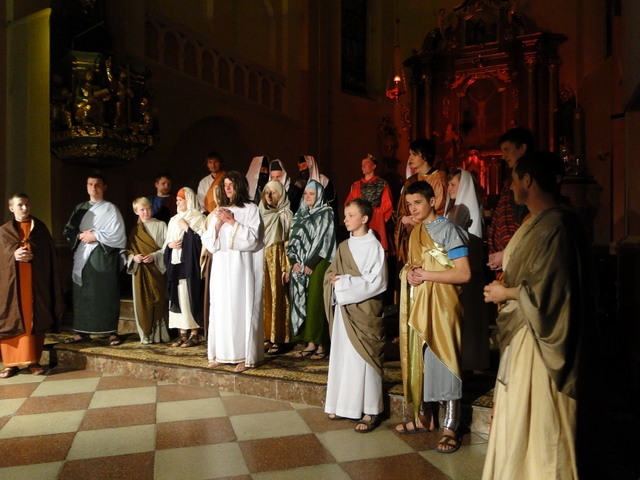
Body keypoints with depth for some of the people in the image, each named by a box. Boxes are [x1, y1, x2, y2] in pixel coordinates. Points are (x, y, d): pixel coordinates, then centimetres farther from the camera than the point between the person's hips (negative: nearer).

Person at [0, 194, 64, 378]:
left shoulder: (40, 228, 10)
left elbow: (50, 255, 5)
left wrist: (31, 256, -11)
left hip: (36, 281, 0)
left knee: (34, 320, 2)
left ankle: (33, 361, 9)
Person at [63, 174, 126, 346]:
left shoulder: (110, 208, 1)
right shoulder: (80, 209, 15)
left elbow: (117, 234, -7)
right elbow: (67, 231, 14)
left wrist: (96, 236, -12)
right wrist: (80, 235, -6)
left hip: (104, 257, -5)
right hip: (83, 256, 5)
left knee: (107, 295, -3)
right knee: (83, 295, 5)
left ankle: (112, 332, 2)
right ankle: (83, 332, 12)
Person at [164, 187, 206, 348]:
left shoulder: (198, 218, 0)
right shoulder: (174, 220, 19)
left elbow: (202, 240, -11)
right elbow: (166, 243, 21)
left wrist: (187, 228, -10)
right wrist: (170, 245, 0)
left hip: (190, 264, -6)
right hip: (175, 264, 6)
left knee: (191, 297, -7)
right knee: (178, 298, 5)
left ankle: (194, 334, -1)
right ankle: (183, 333, 11)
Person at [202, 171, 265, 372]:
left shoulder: (250, 209, 1)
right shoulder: (220, 210, 16)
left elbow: (252, 238, -10)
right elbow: (209, 241, 10)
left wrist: (232, 222, -11)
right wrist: (218, 223, -6)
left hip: (241, 267, -5)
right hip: (221, 267, 5)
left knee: (242, 308, -4)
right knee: (221, 308, 5)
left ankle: (245, 356, 1)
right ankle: (221, 353, 13)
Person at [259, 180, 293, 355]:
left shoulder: (285, 215, -1)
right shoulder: (261, 214, 15)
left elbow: (289, 243, -6)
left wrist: (286, 267, -13)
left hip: (277, 259, -5)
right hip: (261, 260, 5)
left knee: (277, 298, -4)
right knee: (264, 298, 4)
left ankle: (278, 339, 1)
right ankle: (267, 337, 12)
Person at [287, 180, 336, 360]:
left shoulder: (326, 214, -2)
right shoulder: (300, 215, 15)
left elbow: (324, 240, -10)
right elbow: (294, 239, 12)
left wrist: (311, 264, -13)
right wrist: (293, 261, -2)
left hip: (318, 264, -6)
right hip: (300, 265, 6)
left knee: (316, 303, -5)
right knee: (303, 302, 4)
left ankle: (321, 345, 3)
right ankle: (311, 343, 11)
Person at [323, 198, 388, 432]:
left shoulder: (374, 246, -9)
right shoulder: (344, 246, 10)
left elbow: (377, 282, -16)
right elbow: (330, 273, 14)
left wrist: (344, 282, -16)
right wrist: (336, 281, -10)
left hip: (365, 310, -6)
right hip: (343, 310, 6)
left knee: (363, 358, -2)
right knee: (342, 356, 10)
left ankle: (370, 411, 9)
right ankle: (344, 405, 23)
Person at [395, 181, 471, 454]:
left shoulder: (448, 230, -11)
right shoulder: (415, 233, 12)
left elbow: (464, 274, -18)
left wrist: (425, 274, -17)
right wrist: (409, 273, -2)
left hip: (441, 306, -7)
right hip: (418, 306, 7)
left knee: (443, 361, -1)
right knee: (420, 361, 12)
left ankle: (450, 428, 9)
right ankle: (424, 418, 26)